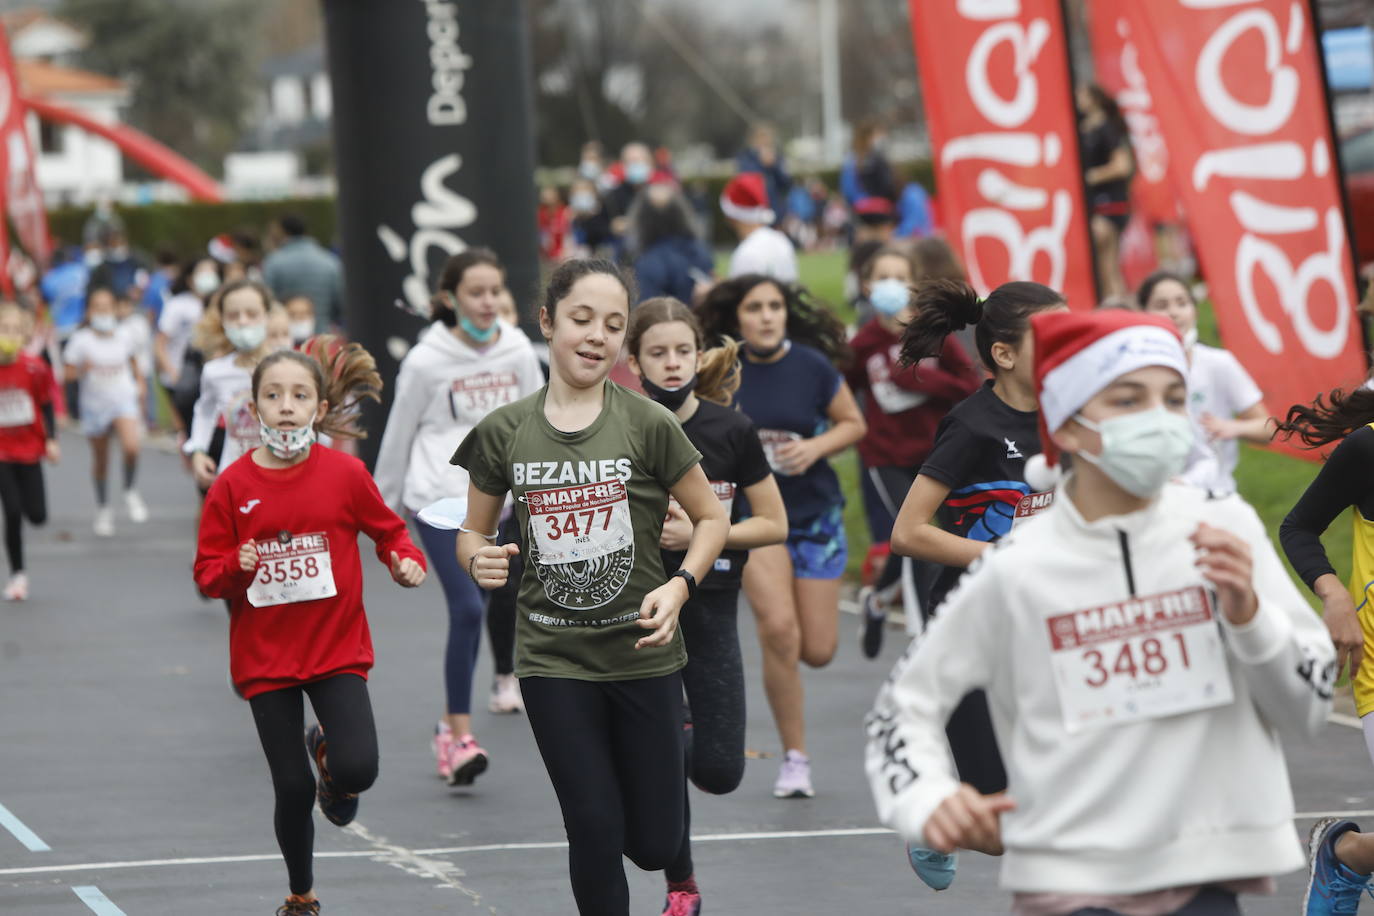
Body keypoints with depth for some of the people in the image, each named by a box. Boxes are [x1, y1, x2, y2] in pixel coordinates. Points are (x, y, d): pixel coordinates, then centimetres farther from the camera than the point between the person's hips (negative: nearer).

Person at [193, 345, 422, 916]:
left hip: (337, 649, 0)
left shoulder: (345, 474, -6)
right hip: (264, 655, 0)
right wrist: (237, 567, -21)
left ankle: (327, 748, 19)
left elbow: (388, 530, 8)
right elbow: (207, 574, 0)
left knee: (357, 771, -19)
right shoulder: (232, 485, -5)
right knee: (292, 789, 2)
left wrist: (407, 562, -12)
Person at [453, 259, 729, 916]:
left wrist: (679, 586, -15)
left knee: (653, 846, 5)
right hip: (553, 658, 0)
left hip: (642, 656, 0)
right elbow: (472, 531, 9)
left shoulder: (648, 425, -7)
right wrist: (479, 559, -14)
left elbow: (711, 517, 3)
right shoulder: (503, 432, -2)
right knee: (596, 835, -5)